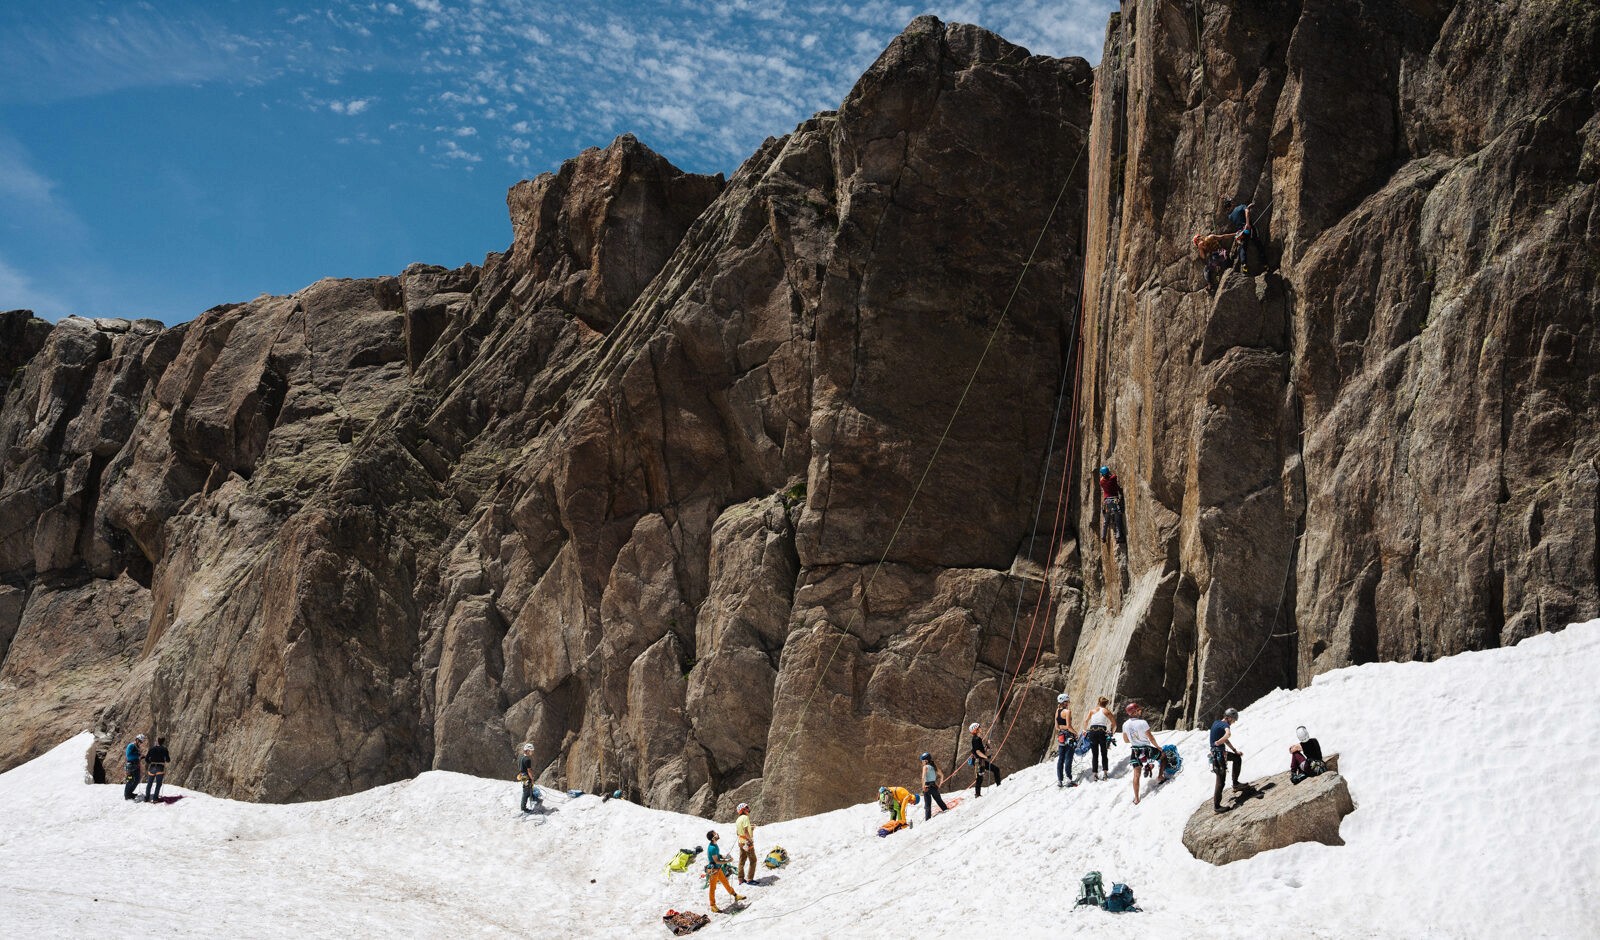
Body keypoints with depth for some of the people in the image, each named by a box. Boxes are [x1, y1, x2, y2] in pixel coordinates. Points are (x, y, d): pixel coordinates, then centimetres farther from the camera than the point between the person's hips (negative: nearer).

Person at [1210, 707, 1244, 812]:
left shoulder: (1216, 723, 12)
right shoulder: (1225, 724, -15)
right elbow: (1228, 734, -41)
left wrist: (1235, 750, 26)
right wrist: (1218, 742, -26)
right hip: (1219, 754, -9)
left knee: (1237, 758, 27)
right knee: (1221, 780, -3)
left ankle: (1235, 784, 28)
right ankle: (1216, 806, 2)